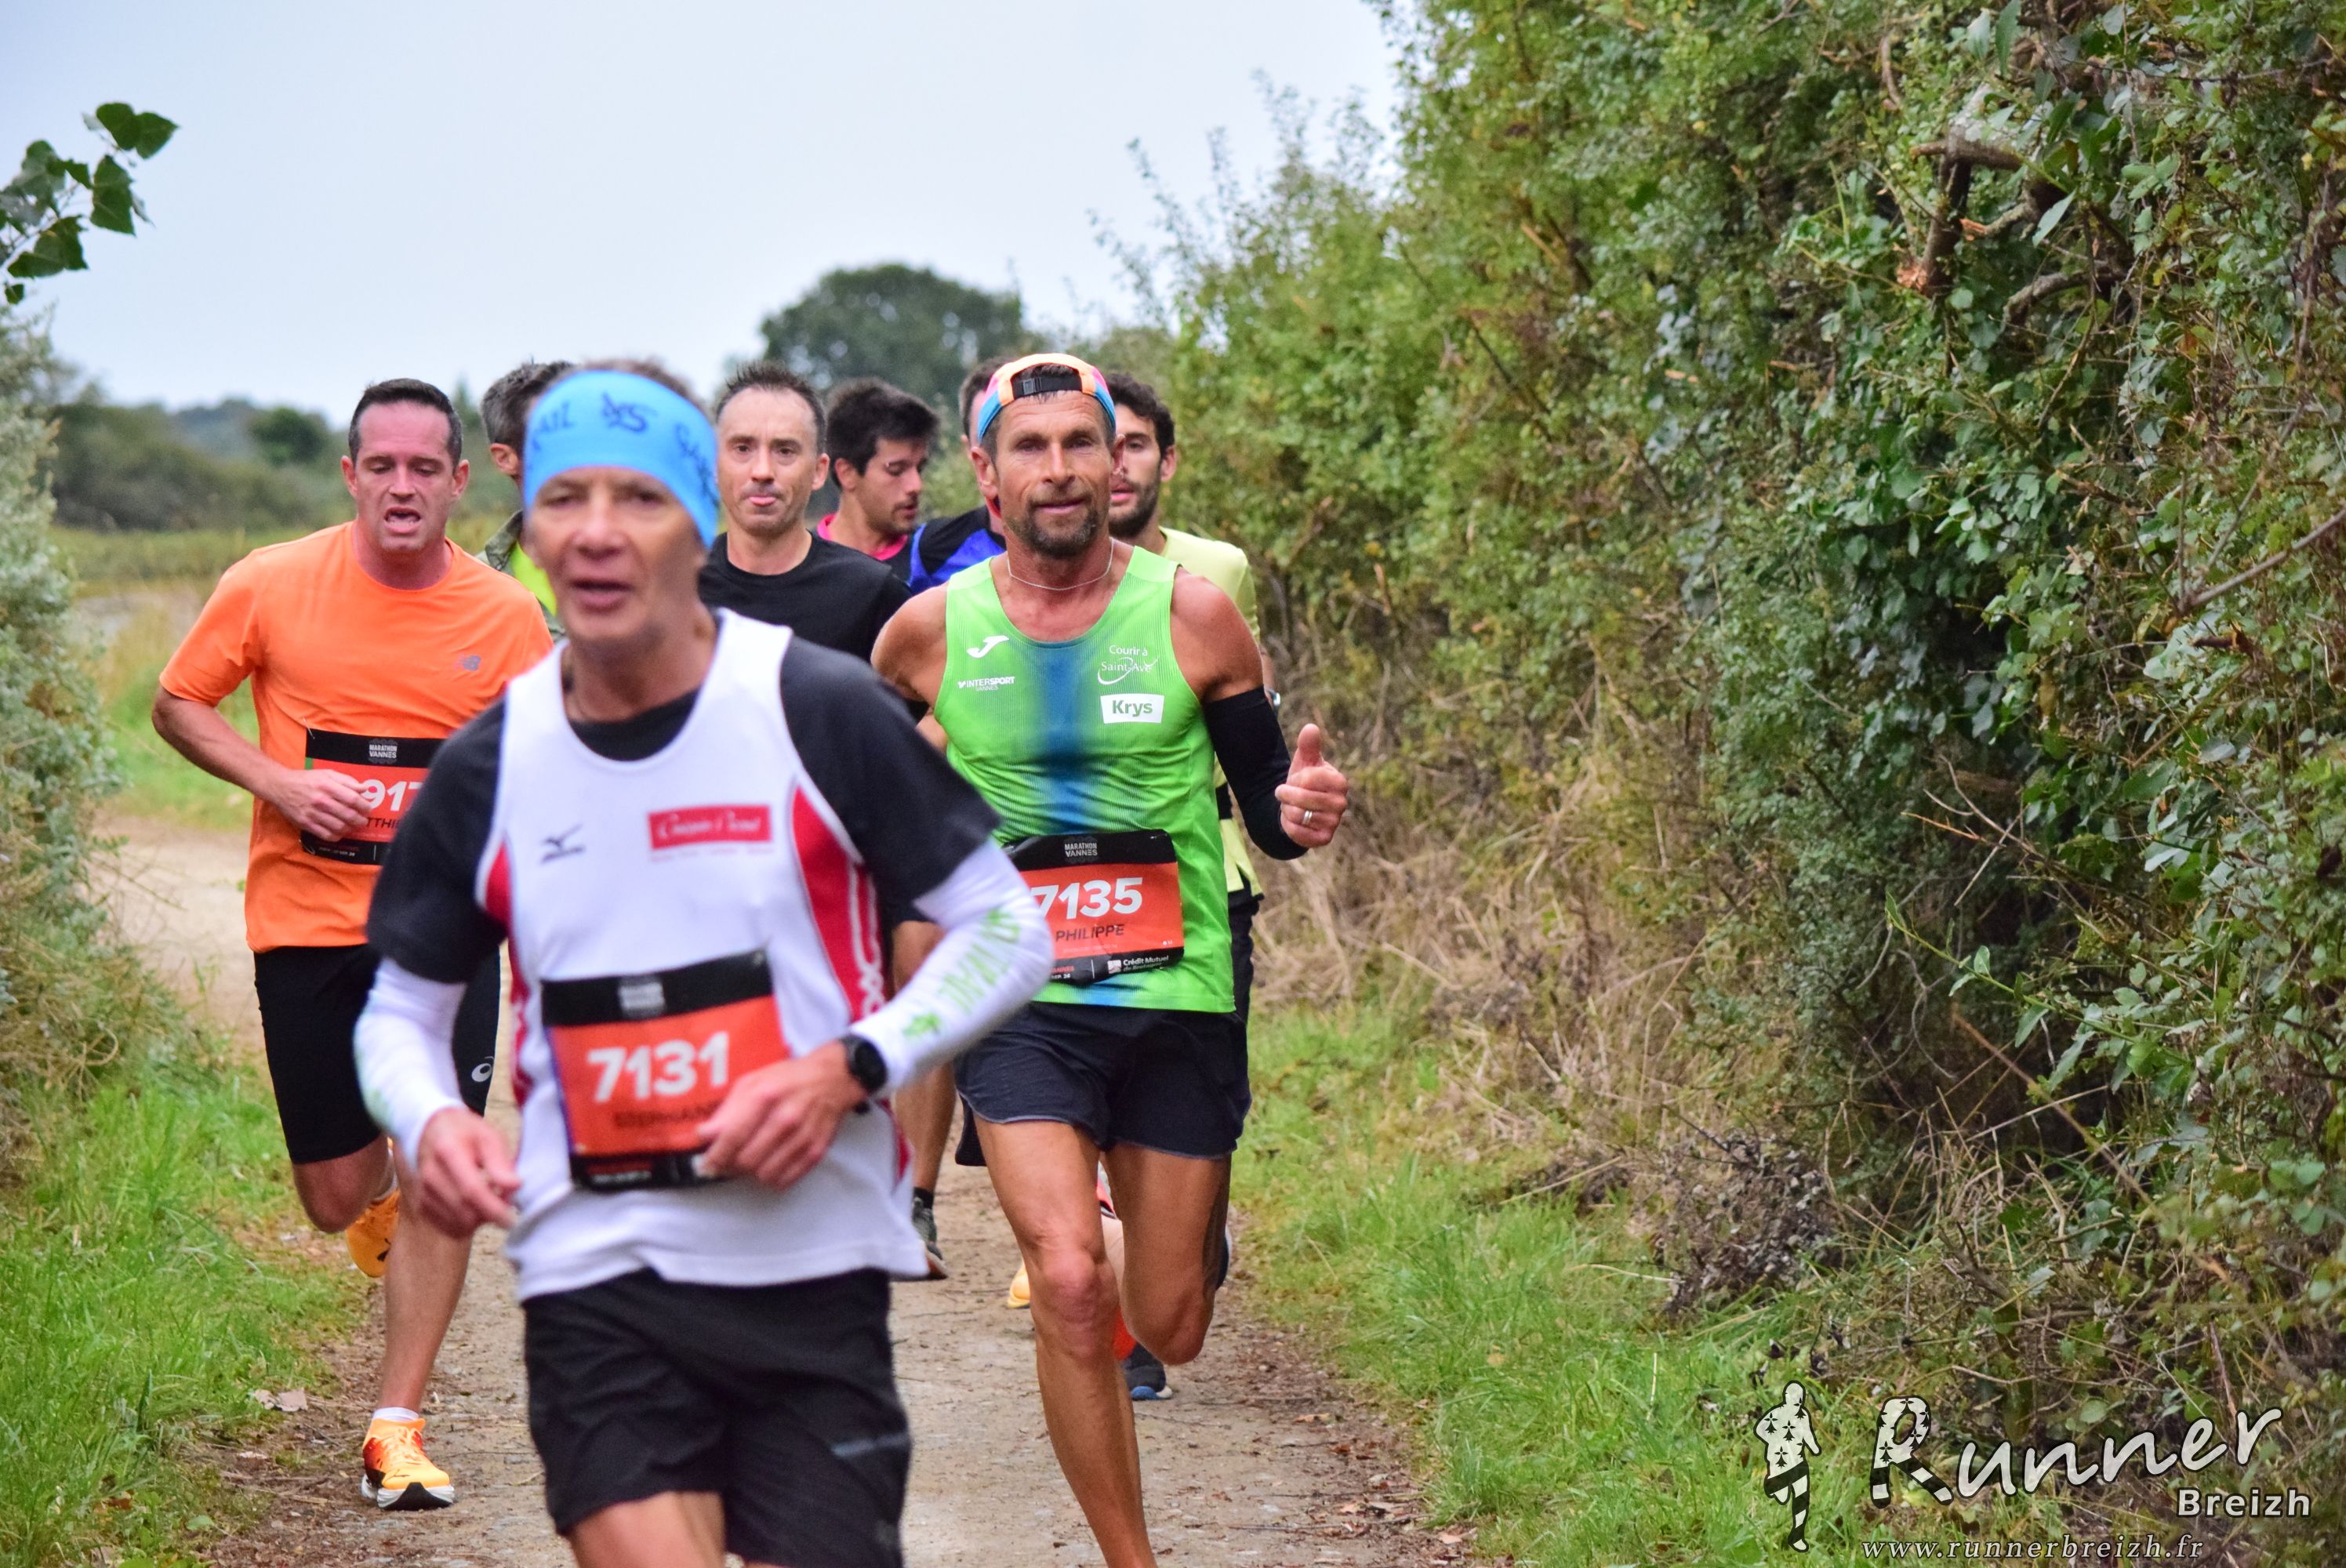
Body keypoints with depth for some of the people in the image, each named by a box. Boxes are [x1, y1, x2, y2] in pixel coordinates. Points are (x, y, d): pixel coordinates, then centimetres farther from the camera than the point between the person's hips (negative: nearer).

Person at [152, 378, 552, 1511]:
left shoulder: (507, 617, -2)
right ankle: (379, 1198, 43)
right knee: (335, 1200, 4)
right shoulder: (270, 587, -5)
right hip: (305, 921, 0)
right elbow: (179, 704, 6)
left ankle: (397, 1427, 0)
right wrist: (278, 782, -11)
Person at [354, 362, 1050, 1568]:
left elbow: (1007, 930, 0)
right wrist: (428, 1119, -7)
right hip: (594, 1277, 1)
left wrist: (848, 1070, -14)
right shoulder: (488, 767, 3)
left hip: (814, 1271, -1)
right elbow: (402, 1004, 16)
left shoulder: (821, 709, -5)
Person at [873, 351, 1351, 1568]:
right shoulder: (933, 630, -2)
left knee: (1168, 1329, 7)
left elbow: (1266, 809, 2)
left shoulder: (1191, 615, -4)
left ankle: (1187, 1228, 46)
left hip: (1178, 1001, 1)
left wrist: (1303, 815, -19)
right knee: (1069, 1290, -19)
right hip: (1017, 1000, 0)